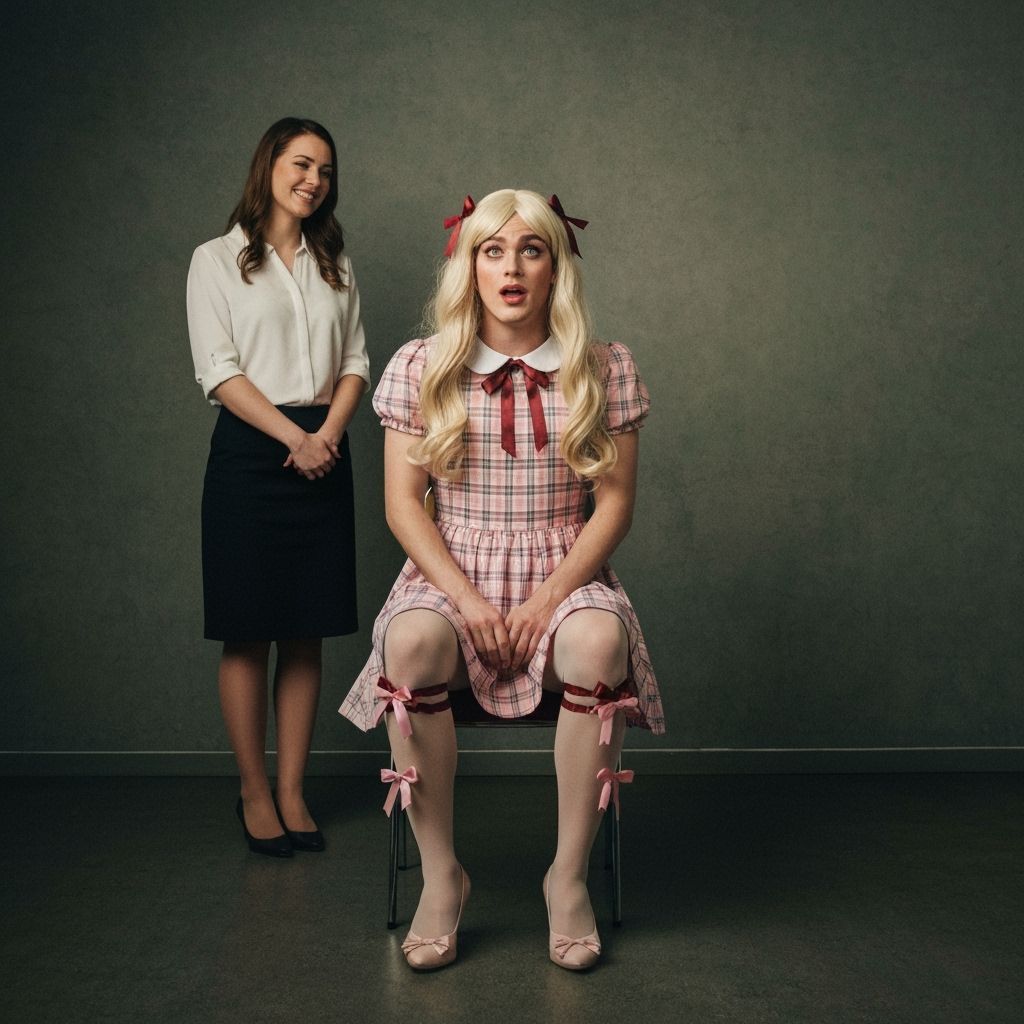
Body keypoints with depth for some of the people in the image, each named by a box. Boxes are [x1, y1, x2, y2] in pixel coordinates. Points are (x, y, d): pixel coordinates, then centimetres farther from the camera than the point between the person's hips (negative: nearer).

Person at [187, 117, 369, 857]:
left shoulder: (336, 266, 15)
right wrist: (294, 437, -13)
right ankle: (254, 793, 11)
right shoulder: (218, 261, 2)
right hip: (250, 453, -4)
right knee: (248, 635, 0)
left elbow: (356, 362, 10)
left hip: (323, 456, 4)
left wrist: (330, 433, -8)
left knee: (306, 635, 5)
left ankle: (292, 790, 13)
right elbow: (219, 372, -6)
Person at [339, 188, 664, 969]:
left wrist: (549, 597, -13)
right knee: (410, 641, -35)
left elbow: (615, 503, 2)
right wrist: (468, 599, -14)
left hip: (565, 574, 0)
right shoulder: (420, 368, 4)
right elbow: (403, 503, 1)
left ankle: (570, 875, -17)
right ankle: (441, 875, -17)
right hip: (452, 574, 0)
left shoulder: (606, 369, 4)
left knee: (599, 641, -35)